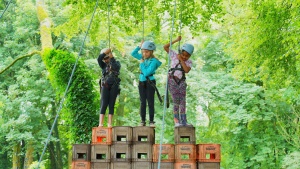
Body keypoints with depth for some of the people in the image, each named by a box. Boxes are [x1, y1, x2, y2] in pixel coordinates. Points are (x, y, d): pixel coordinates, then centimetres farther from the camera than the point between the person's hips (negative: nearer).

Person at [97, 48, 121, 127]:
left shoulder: (116, 63, 12)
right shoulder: (104, 65, 12)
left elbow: (116, 68, -11)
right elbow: (99, 58, -9)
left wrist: (112, 58, -9)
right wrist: (106, 51, -7)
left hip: (114, 86, 1)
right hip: (105, 86, -1)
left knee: (111, 104, -1)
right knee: (104, 104, -9)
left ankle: (110, 123, -2)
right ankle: (100, 123, -15)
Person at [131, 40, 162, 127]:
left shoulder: (153, 61, -13)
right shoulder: (143, 58, 7)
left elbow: (147, 72, -21)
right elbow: (133, 53, 17)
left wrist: (142, 64, -11)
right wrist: (139, 46, 8)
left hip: (150, 82, -6)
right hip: (142, 82, 6)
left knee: (150, 102, -1)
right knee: (142, 102, 7)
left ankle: (151, 121, 4)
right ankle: (143, 121, 12)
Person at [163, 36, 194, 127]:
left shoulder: (189, 62, 6)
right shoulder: (174, 55, 4)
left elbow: (187, 70, -14)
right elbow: (165, 47, -1)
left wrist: (181, 60, -12)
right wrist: (176, 40, -4)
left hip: (181, 81, 3)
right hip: (172, 80, -3)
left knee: (183, 101, 0)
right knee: (176, 100, -11)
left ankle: (183, 121, 3)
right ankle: (176, 120, -6)